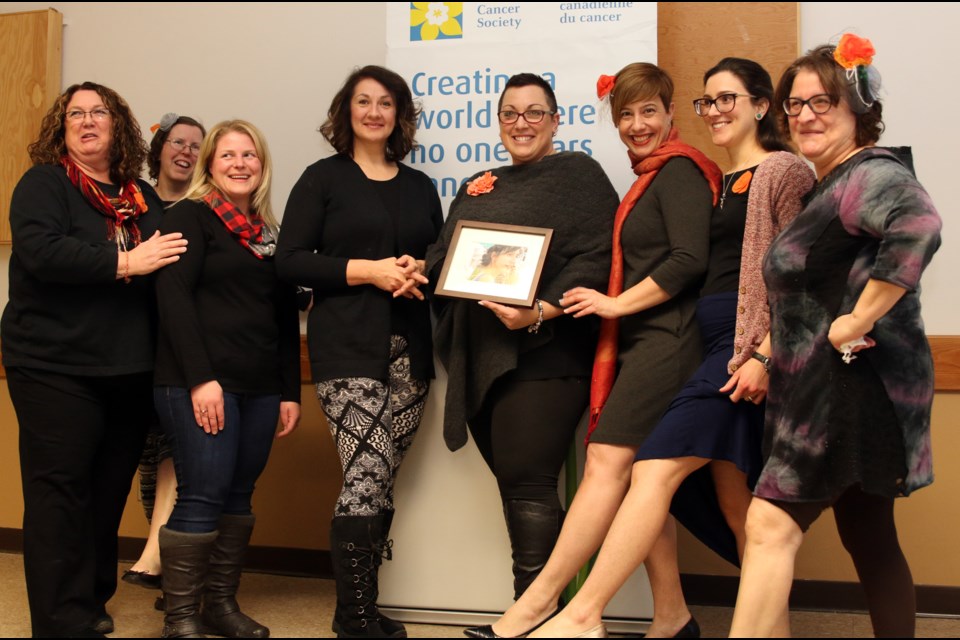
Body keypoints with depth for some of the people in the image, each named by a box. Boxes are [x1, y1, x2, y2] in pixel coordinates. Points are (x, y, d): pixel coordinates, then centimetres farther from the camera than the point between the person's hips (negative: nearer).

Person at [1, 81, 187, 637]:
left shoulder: (142, 197, 16)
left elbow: (170, 265, 23)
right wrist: (126, 262, -19)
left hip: (131, 372, 5)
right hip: (56, 368, -5)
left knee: (109, 494, 11)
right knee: (60, 496, -3)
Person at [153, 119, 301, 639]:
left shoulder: (270, 234, 17)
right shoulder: (189, 217, 0)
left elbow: (286, 317, 18)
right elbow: (172, 297, -11)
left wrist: (290, 391, 12)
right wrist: (200, 378, -18)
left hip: (260, 388, 6)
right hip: (199, 382, -6)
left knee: (239, 496, 8)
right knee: (202, 496, -7)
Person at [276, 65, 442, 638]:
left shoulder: (420, 187, 17)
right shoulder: (323, 178, 4)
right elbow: (292, 261, -4)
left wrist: (420, 271, -6)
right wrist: (369, 271, -14)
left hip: (408, 349, 5)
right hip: (348, 349, -4)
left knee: (381, 481, 7)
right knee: (367, 476, -12)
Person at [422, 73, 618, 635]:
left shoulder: (578, 173, 0)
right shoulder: (478, 187, 22)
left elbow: (593, 259, -12)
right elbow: (445, 256, 22)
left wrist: (540, 313, -24)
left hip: (542, 354, -7)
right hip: (480, 358, 7)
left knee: (528, 487, -7)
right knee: (514, 485, 10)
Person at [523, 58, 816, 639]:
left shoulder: (783, 170, -1)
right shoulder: (721, 183, 22)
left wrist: (765, 357, -18)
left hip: (747, 345, -8)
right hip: (711, 341, 9)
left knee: (656, 468, -16)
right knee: (731, 496, 7)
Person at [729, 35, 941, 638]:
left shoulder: (870, 175, -14)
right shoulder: (832, 185, 17)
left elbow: (919, 228, -36)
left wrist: (858, 322, -29)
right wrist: (775, 352, 16)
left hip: (855, 383, -11)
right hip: (838, 388, 11)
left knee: (770, 525, -12)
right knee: (868, 538, 16)